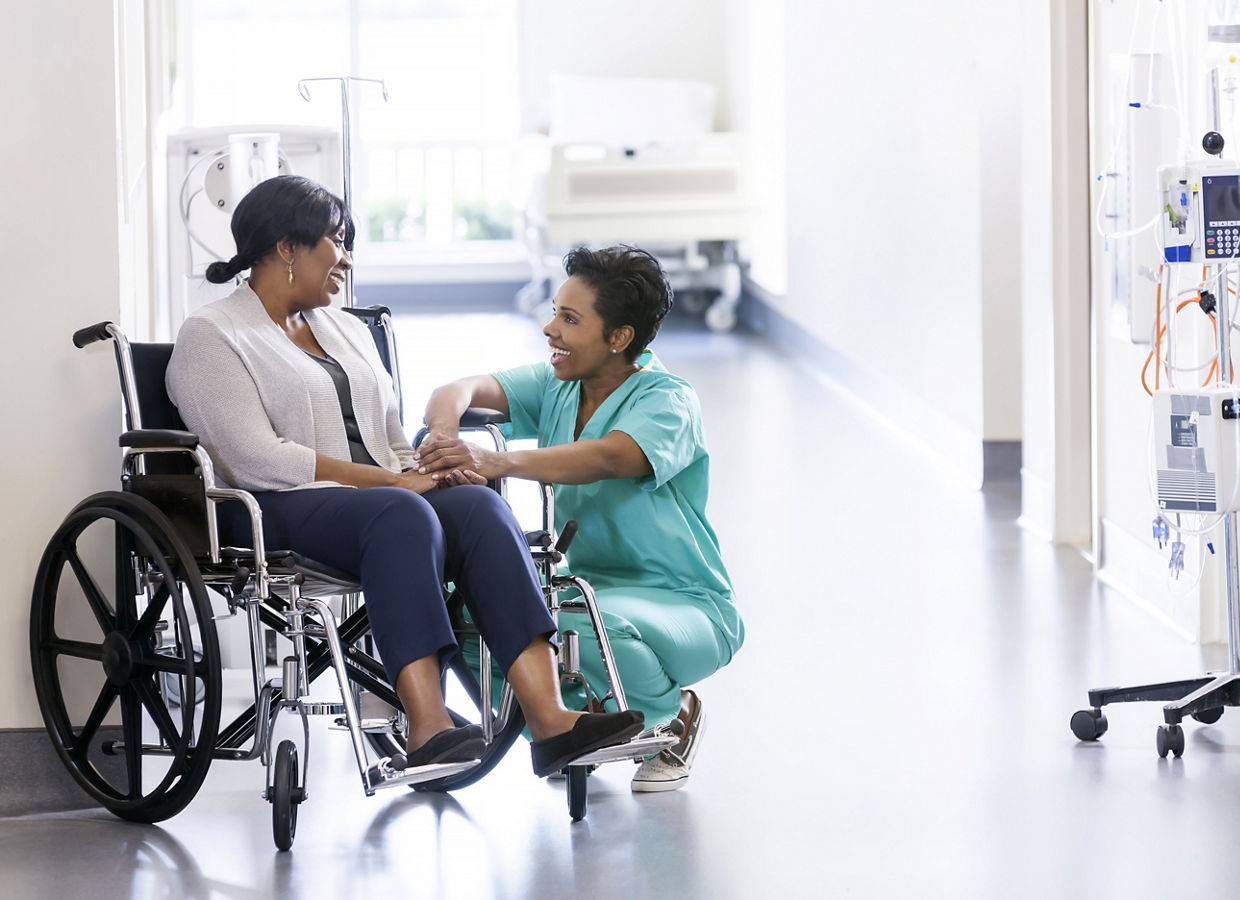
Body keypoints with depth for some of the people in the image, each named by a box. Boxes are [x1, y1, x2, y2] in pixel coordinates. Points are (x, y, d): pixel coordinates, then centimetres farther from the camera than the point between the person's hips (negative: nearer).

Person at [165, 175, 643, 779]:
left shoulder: (346, 330, 27)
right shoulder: (210, 337, 3)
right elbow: (260, 461, -11)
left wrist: (417, 473, -1)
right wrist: (390, 481, -14)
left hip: (378, 493, 6)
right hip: (281, 511, -6)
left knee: (478, 504, -26)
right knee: (402, 515, -37)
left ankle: (549, 718, -43)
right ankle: (428, 730, -50)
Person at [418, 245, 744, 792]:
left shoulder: (668, 402, -15)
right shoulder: (553, 387, 4)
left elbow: (608, 458, -36)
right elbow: (464, 390, -12)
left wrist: (499, 462, -52)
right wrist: (443, 438, -37)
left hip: (684, 603, -6)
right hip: (585, 582, 6)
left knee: (585, 622, -39)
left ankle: (672, 716, -4)